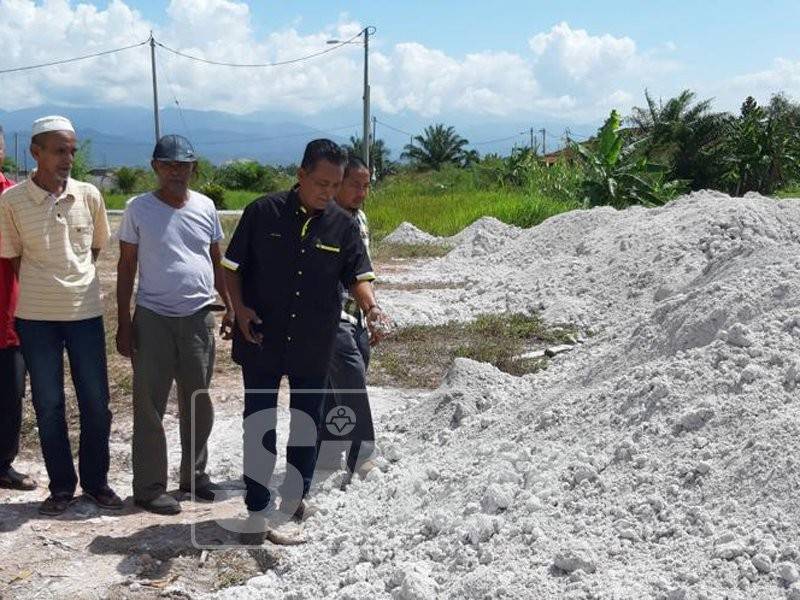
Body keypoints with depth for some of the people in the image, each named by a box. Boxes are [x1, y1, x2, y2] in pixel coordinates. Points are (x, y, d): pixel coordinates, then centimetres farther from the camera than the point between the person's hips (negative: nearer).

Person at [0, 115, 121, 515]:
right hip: (36, 318, -1)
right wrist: (43, 289, 4)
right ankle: (61, 486, 22)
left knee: (96, 403, 6)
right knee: (48, 406, 7)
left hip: (85, 313, 1)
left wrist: (74, 279, 9)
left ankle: (96, 482, 23)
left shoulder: (89, 196, -2)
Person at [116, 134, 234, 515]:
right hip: (153, 318, -3)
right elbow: (126, 266, 0)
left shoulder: (205, 207, 5)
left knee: (197, 401, 12)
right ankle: (149, 487, 11)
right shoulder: (139, 209, -3)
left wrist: (231, 308, 8)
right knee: (149, 405, 1)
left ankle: (194, 474, 28)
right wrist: (124, 323, -4)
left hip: (199, 316, 3)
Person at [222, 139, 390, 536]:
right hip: (262, 340, -2)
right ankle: (258, 506, 21)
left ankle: (294, 499, 32)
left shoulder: (343, 225, -1)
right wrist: (240, 308, -13)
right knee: (259, 425, 8)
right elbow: (233, 266, 0)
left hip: (313, 346, 2)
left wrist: (370, 307, -24)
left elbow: (358, 276, -4)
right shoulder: (263, 212, -7)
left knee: (307, 425, 14)